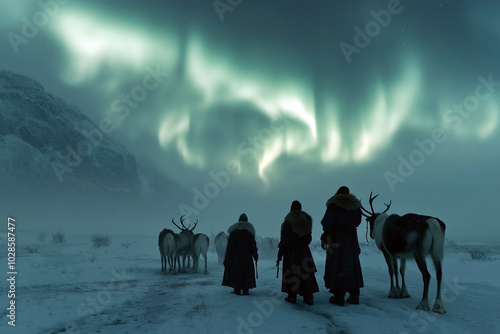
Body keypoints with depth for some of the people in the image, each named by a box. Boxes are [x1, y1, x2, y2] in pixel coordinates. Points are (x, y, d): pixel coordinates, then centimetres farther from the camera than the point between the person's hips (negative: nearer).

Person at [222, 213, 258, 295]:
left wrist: (227, 258, -2)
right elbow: (253, 245, -3)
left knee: (236, 273, 8)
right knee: (246, 273, 9)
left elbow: (230, 245, -5)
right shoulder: (249, 231, -4)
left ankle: (237, 290, 6)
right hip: (247, 257, 0)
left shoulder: (234, 231, -4)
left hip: (236, 256, 0)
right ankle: (245, 290, 5)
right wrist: (255, 256, 9)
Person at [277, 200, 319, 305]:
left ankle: (292, 296, 9)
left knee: (291, 273, 5)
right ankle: (308, 298, 6)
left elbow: (285, 240, -13)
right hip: (304, 250, 4)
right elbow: (309, 239, 9)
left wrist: (280, 254, -7)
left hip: (291, 251, -4)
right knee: (305, 272, 7)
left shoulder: (288, 222, -12)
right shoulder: (306, 220, 3)